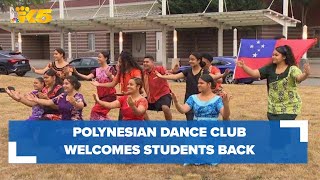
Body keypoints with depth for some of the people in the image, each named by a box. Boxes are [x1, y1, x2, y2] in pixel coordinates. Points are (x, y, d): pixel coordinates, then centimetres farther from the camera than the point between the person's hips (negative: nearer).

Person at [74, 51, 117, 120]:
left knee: (96, 110, -17)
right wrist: (77, 73, -24)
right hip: (100, 96, 7)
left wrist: (110, 76, -38)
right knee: (100, 113, 11)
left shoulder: (111, 69, -5)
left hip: (110, 95, -7)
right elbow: (88, 77, -9)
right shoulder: (97, 70, 8)